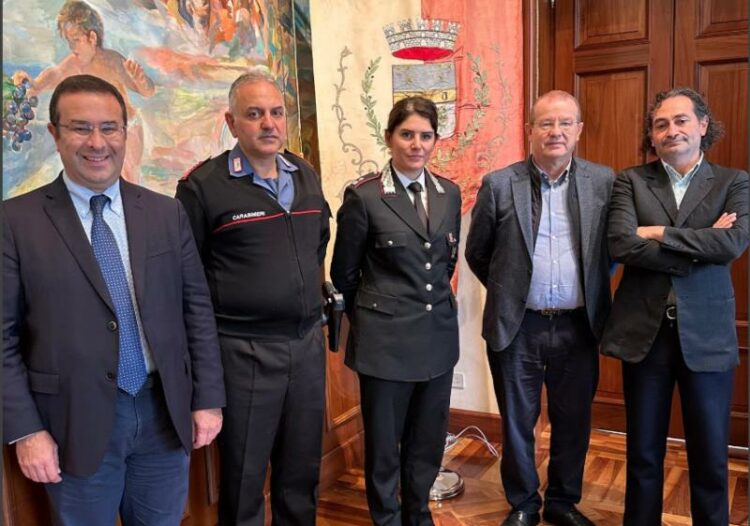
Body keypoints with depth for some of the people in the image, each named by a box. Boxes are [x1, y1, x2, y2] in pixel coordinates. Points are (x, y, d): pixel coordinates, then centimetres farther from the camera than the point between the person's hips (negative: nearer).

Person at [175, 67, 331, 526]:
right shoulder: (203, 186, -11)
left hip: (308, 341, 5)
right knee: (243, 475, 10)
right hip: (244, 349, -5)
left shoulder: (307, 176, 7)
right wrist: (224, 308, -1)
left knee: (302, 469, 18)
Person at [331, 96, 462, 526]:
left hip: (438, 332, 5)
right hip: (386, 338, -4)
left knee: (429, 439, 17)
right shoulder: (363, 196, -10)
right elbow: (344, 272, -1)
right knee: (383, 442, 10)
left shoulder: (450, 193, 4)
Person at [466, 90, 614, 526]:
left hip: (578, 326, 2)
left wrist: (589, 286, 7)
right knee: (518, 423, 12)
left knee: (574, 422, 14)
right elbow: (477, 253, 6)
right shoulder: (498, 184, -5)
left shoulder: (604, 181, -1)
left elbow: (613, 247, 11)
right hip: (517, 327, -1)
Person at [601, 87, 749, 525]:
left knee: (710, 454, 11)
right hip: (643, 330, 0)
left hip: (706, 334, 0)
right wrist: (700, 247, -14)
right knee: (644, 452, 14)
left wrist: (659, 233, -14)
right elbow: (621, 244, -14)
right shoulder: (631, 181, 2)